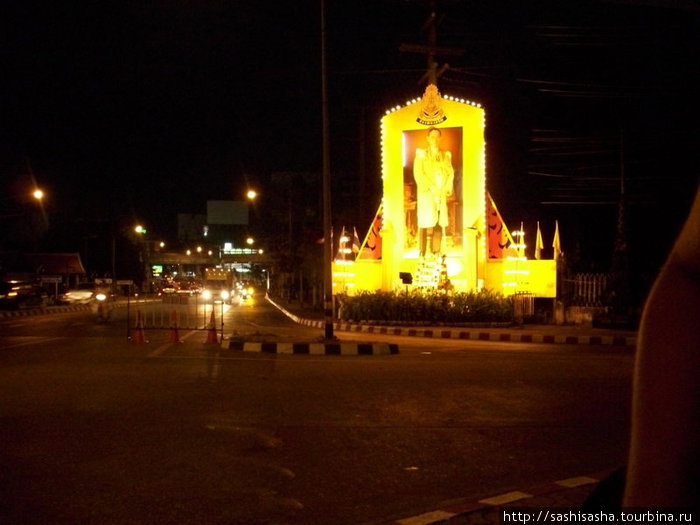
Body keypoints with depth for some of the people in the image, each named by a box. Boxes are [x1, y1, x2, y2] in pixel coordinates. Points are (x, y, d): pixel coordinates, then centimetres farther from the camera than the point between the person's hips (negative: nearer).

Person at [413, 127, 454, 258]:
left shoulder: (446, 155, 16)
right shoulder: (421, 154, 6)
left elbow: (450, 173, 10)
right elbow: (418, 173, -4)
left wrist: (448, 187, -8)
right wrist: (431, 187, -15)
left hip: (441, 194, 3)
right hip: (426, 193, -3)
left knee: (439, 224, 1)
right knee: (426, 223, -9)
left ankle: (436, 253, 6)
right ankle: (422, 254, -6)